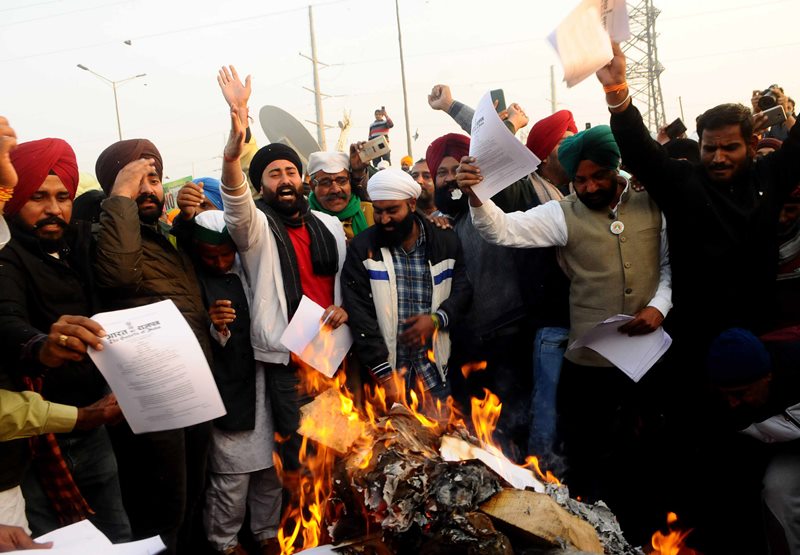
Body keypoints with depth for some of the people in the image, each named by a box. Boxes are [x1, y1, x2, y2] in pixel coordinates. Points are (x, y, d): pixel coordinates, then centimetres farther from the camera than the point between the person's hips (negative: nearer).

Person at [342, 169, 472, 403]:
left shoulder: (446, 242, 4)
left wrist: (437, 319, -12)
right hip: (387, 370, -1)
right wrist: (383, 375, -13)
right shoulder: (362, 249, -2)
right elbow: (359, 313, -8)